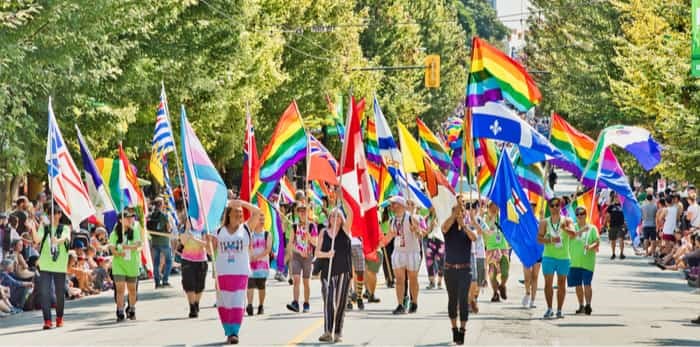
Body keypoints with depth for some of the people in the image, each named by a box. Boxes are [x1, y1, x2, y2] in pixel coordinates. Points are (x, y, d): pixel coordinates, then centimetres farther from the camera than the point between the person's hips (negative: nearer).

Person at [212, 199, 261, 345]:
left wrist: (241, 202, -5)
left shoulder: (246, 228, 5)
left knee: (237, 303, -10)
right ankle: (229, 332, 16)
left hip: (240, 272, -2)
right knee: (223, 303, 5)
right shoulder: (220, 231, 9)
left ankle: (234, 332, -11)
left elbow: (257, 212, -4)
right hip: (222, 273, 2)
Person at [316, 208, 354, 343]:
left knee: (340, 302, 0)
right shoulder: (324, 233, 9)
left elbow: (351, 213, -8)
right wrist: (327, 254, -15)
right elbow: (317, 252, 5)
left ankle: (338, 332, 7)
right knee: (328, 300, -10)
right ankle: (328, 332, -14)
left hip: (343, 271, -1)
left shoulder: (345, 229, 6)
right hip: (327, 271, 1)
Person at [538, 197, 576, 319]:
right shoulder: (544, 222, 4)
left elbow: (573, 234, -13)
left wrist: (565, 228, -34)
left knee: (561, 284, 3)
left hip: (564, 257, 0)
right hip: (549, 256, 0)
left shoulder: (567, 221, 3)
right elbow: (539, 238, -3)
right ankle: (549, 309, 3)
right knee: (548, 283, -3)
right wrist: (551, 240, -21)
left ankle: (559, 310, 9)